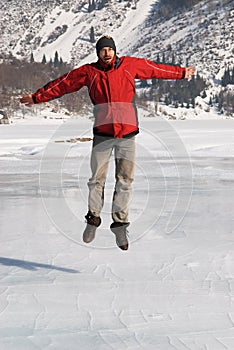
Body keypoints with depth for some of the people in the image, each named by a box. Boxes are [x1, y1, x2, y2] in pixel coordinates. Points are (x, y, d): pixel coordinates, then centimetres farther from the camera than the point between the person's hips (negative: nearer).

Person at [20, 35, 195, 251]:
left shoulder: (131, 65, 6)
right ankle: (93, 218, 21)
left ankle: (120, 224, 12)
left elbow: (157, 70, 18)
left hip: (128, 132, 1)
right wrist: (37, 97, 12)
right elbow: (63, 84, 10)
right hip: (102, 134, -1)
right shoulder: (89, 72, 3)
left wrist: (182, 72, 27)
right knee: (97, 179, 2)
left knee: (125, 181, 2)